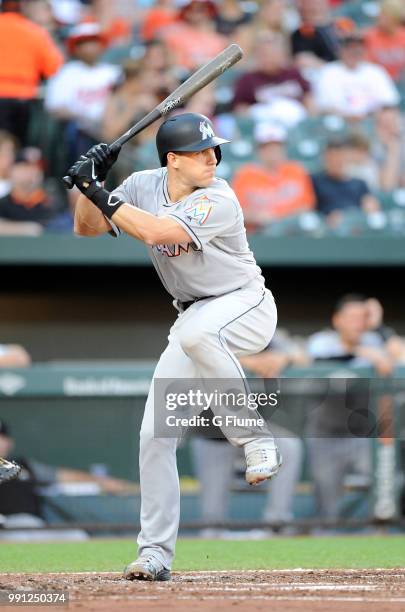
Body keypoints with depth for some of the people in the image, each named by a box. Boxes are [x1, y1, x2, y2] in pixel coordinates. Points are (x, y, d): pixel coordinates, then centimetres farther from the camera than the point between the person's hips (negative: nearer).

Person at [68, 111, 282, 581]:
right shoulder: (144, 186, -2)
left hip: (246, 307, -6)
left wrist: (100, 194, -27)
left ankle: (255, 439, -27)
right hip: (194, 319, 6)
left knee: (196, 332, -42)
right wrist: (90, 183, -12)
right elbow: (87, 228, 5)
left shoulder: (218, 200, -22)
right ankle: (155, 554, 5)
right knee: (155, 434, -3)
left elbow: (154, 231, -33)